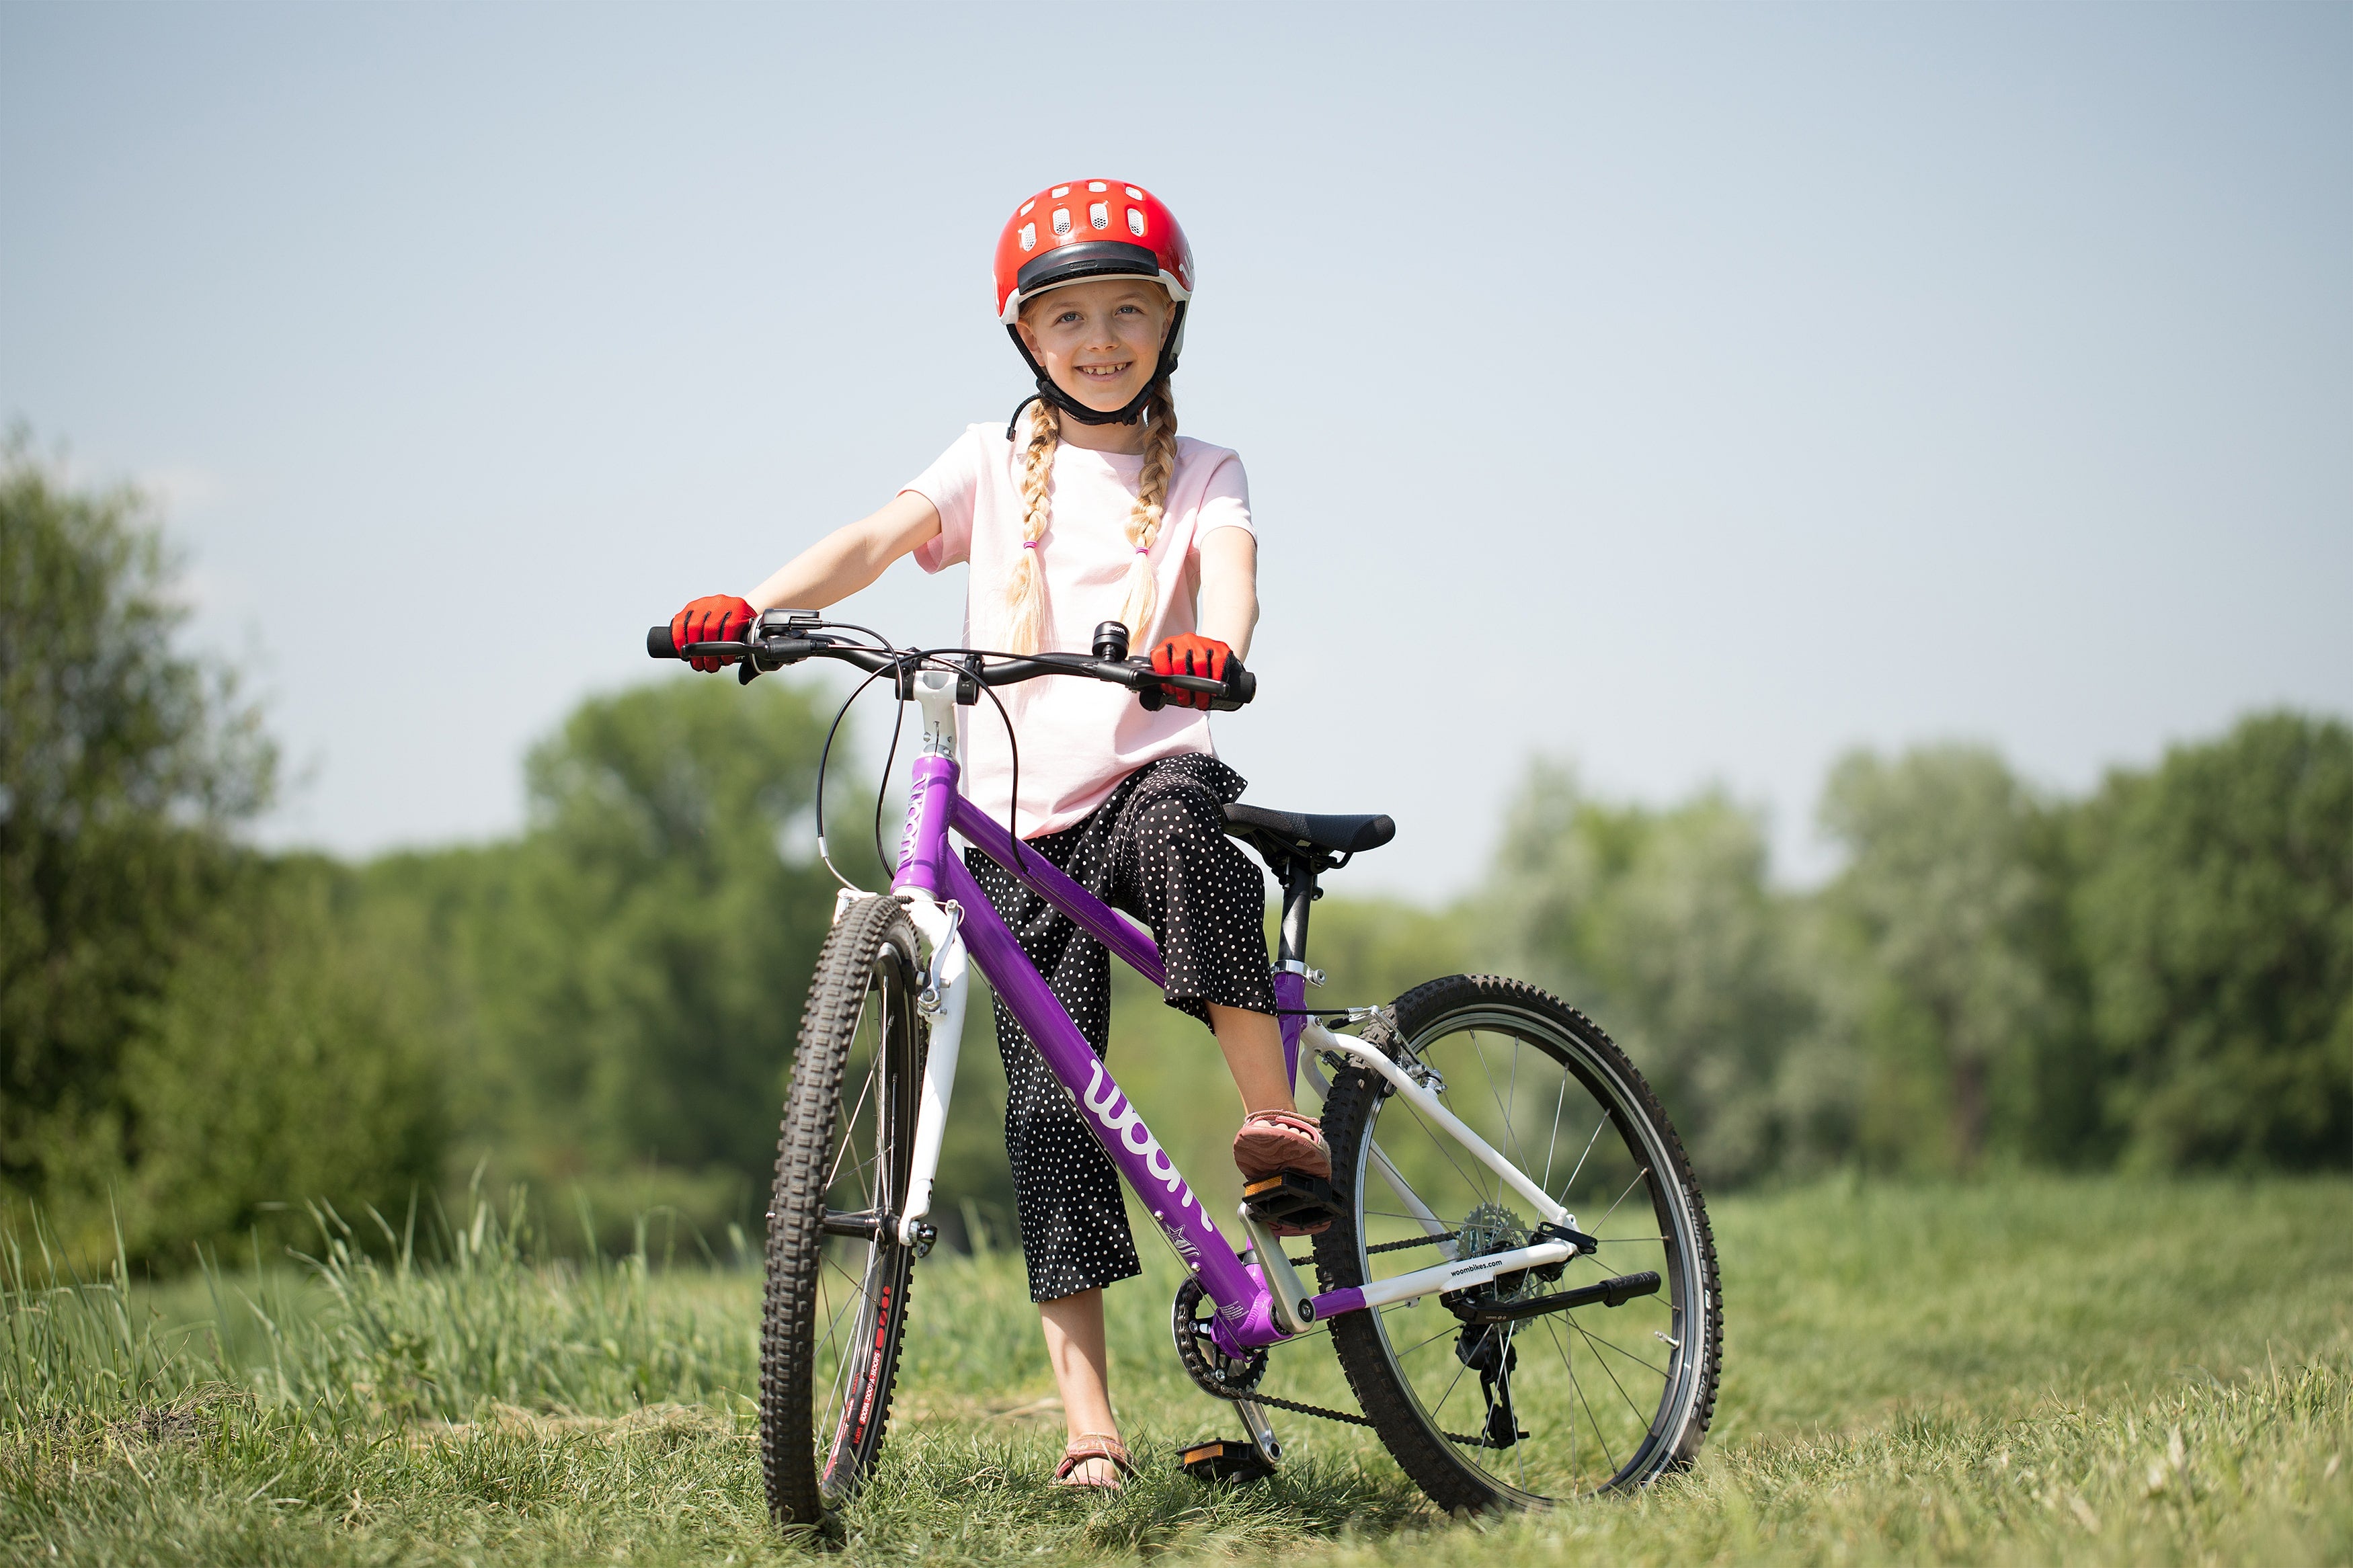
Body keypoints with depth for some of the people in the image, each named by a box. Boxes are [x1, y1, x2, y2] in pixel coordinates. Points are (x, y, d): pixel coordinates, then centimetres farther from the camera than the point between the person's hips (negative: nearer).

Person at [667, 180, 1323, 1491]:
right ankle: (1091, 1432, -3)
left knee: (1182, 808, -39)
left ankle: (1276, 1116, -29)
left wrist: (1213, 647, -38)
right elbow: (882, 536, -5)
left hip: (1149, 777, -1)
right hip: (1021, 821, 2)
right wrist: (754, 606, -25)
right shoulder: (998, 461, 11)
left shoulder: (1200, 474, 9)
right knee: (1050, 1109, -5)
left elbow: (1231, 569, -13)